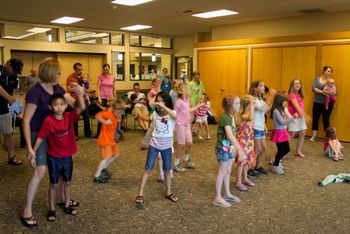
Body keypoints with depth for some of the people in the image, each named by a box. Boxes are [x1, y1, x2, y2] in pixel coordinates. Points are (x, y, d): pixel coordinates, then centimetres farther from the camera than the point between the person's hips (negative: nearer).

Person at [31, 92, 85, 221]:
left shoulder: (69, 117, -10)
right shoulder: (48, 121, -17)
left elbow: (82, 107, -26)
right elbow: (40, 138, -11)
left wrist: (79, 93, -41)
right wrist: (33, 154, -9)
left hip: (67, 156, 3)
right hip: (53, 157, -3)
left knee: (67, 182, 17)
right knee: (54, 184, 10)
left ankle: (67, 206, 34)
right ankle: (52, 210, 25)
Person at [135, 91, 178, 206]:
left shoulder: (172, 113, -12)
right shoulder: (155, 113, -1)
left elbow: (175, 116, -35)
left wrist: (163, 106, -40)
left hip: (166, 146, -1)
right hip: (154, 145, 1)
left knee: (167, 170, 13)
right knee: (148, 169, 3)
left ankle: (168, 193, 32)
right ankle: (140, 194, 9)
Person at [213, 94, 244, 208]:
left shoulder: (231, 116, 6)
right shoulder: (225, 117, -22)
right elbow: (230, 135, -33)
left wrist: (238, 147, 16)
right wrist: (239, 149, -37)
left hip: (229, 148, 8)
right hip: (223, 149, -8)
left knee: (228, 172, 17)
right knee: (222, 173, 1)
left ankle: (227, 194, 30)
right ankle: (218, 198, 12)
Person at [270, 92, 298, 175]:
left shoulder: (281, 109, 6)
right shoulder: (276, 111, -21)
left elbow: (284, 121, 11)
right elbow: (283, 122, -24)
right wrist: (293, 118, -29)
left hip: (283, 131, 9)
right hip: (278, 132, -9)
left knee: (287, 149, 17)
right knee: (281, 150, 2)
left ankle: (277, 161, 37)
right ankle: (275, 166, 21)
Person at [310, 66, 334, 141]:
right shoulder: (317, 79, 4)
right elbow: (313, 88, -9)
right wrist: (322, 92, -21)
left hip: (327, 103, -1)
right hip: (317, 103, 2)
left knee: (326, 120, 3)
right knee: (315, 119, 5)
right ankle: (314, 136, 16)